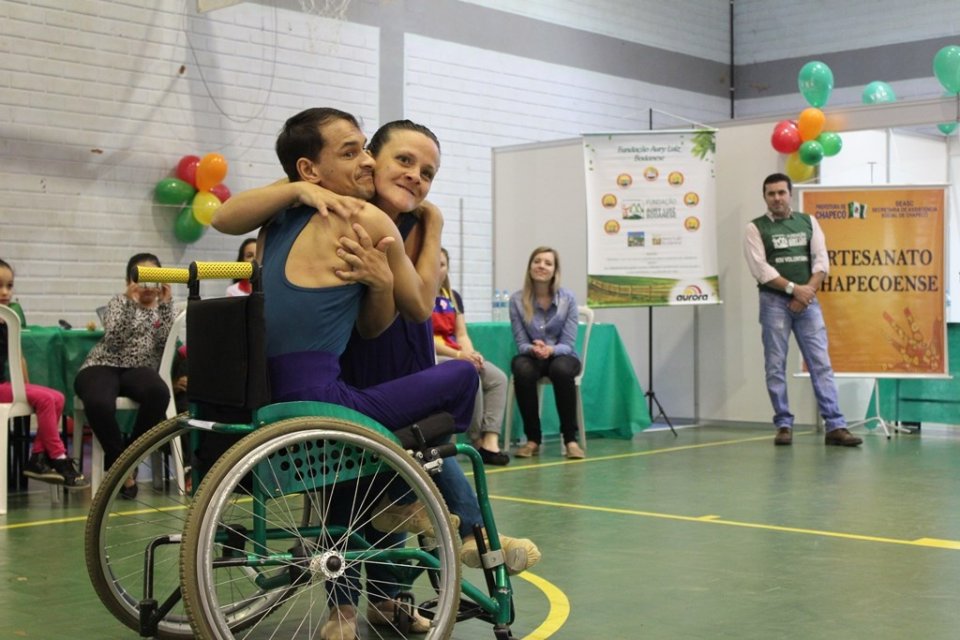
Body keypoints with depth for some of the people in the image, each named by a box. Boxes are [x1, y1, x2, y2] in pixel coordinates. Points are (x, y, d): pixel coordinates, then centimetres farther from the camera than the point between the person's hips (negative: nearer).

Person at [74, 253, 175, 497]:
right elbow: (114, 340, -10)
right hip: (103, 366, -2)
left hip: (138, 369, 2)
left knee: (159, 393, -36)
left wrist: (166, 303, -8)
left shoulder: (162, 307, 16)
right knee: (99, 404, -38)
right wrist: (130, 302, -16)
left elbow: (165, 342, -4)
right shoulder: (119, 302, 9)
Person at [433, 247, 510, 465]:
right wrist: (457, 354, -21)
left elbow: (462, 334, 13)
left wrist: (471, 354, -10)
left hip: (456, 356, 8)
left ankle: (491, 441, -27)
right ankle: (477, 442, -17)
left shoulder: (453, 297, 19)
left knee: (498, 378, -14)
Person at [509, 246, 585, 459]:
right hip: (531, 356, 1)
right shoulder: (517, 300, -5)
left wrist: (550, 350, -31)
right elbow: (521, 343, -5)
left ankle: (570, 439, -27)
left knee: (561, 370, -37)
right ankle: (533, 439, -20)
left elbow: (568, 344, -9)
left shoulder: (567, 298, -6)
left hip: (561, 355, -1)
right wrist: (533, 349, -29)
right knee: (522, 371, -35)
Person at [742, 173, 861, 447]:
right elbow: (760, 268, -9)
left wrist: (808, 291, -10)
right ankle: (784, 425, 9)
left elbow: (821, 261, 5)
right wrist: (794, 288, -14)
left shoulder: (808, 222, 12)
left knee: (821, 363, -2)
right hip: (774, 302, -2)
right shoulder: (756, 228, 1)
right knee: (776, 366, 0)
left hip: (808, 301, 2)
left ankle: (835, 426, -3)